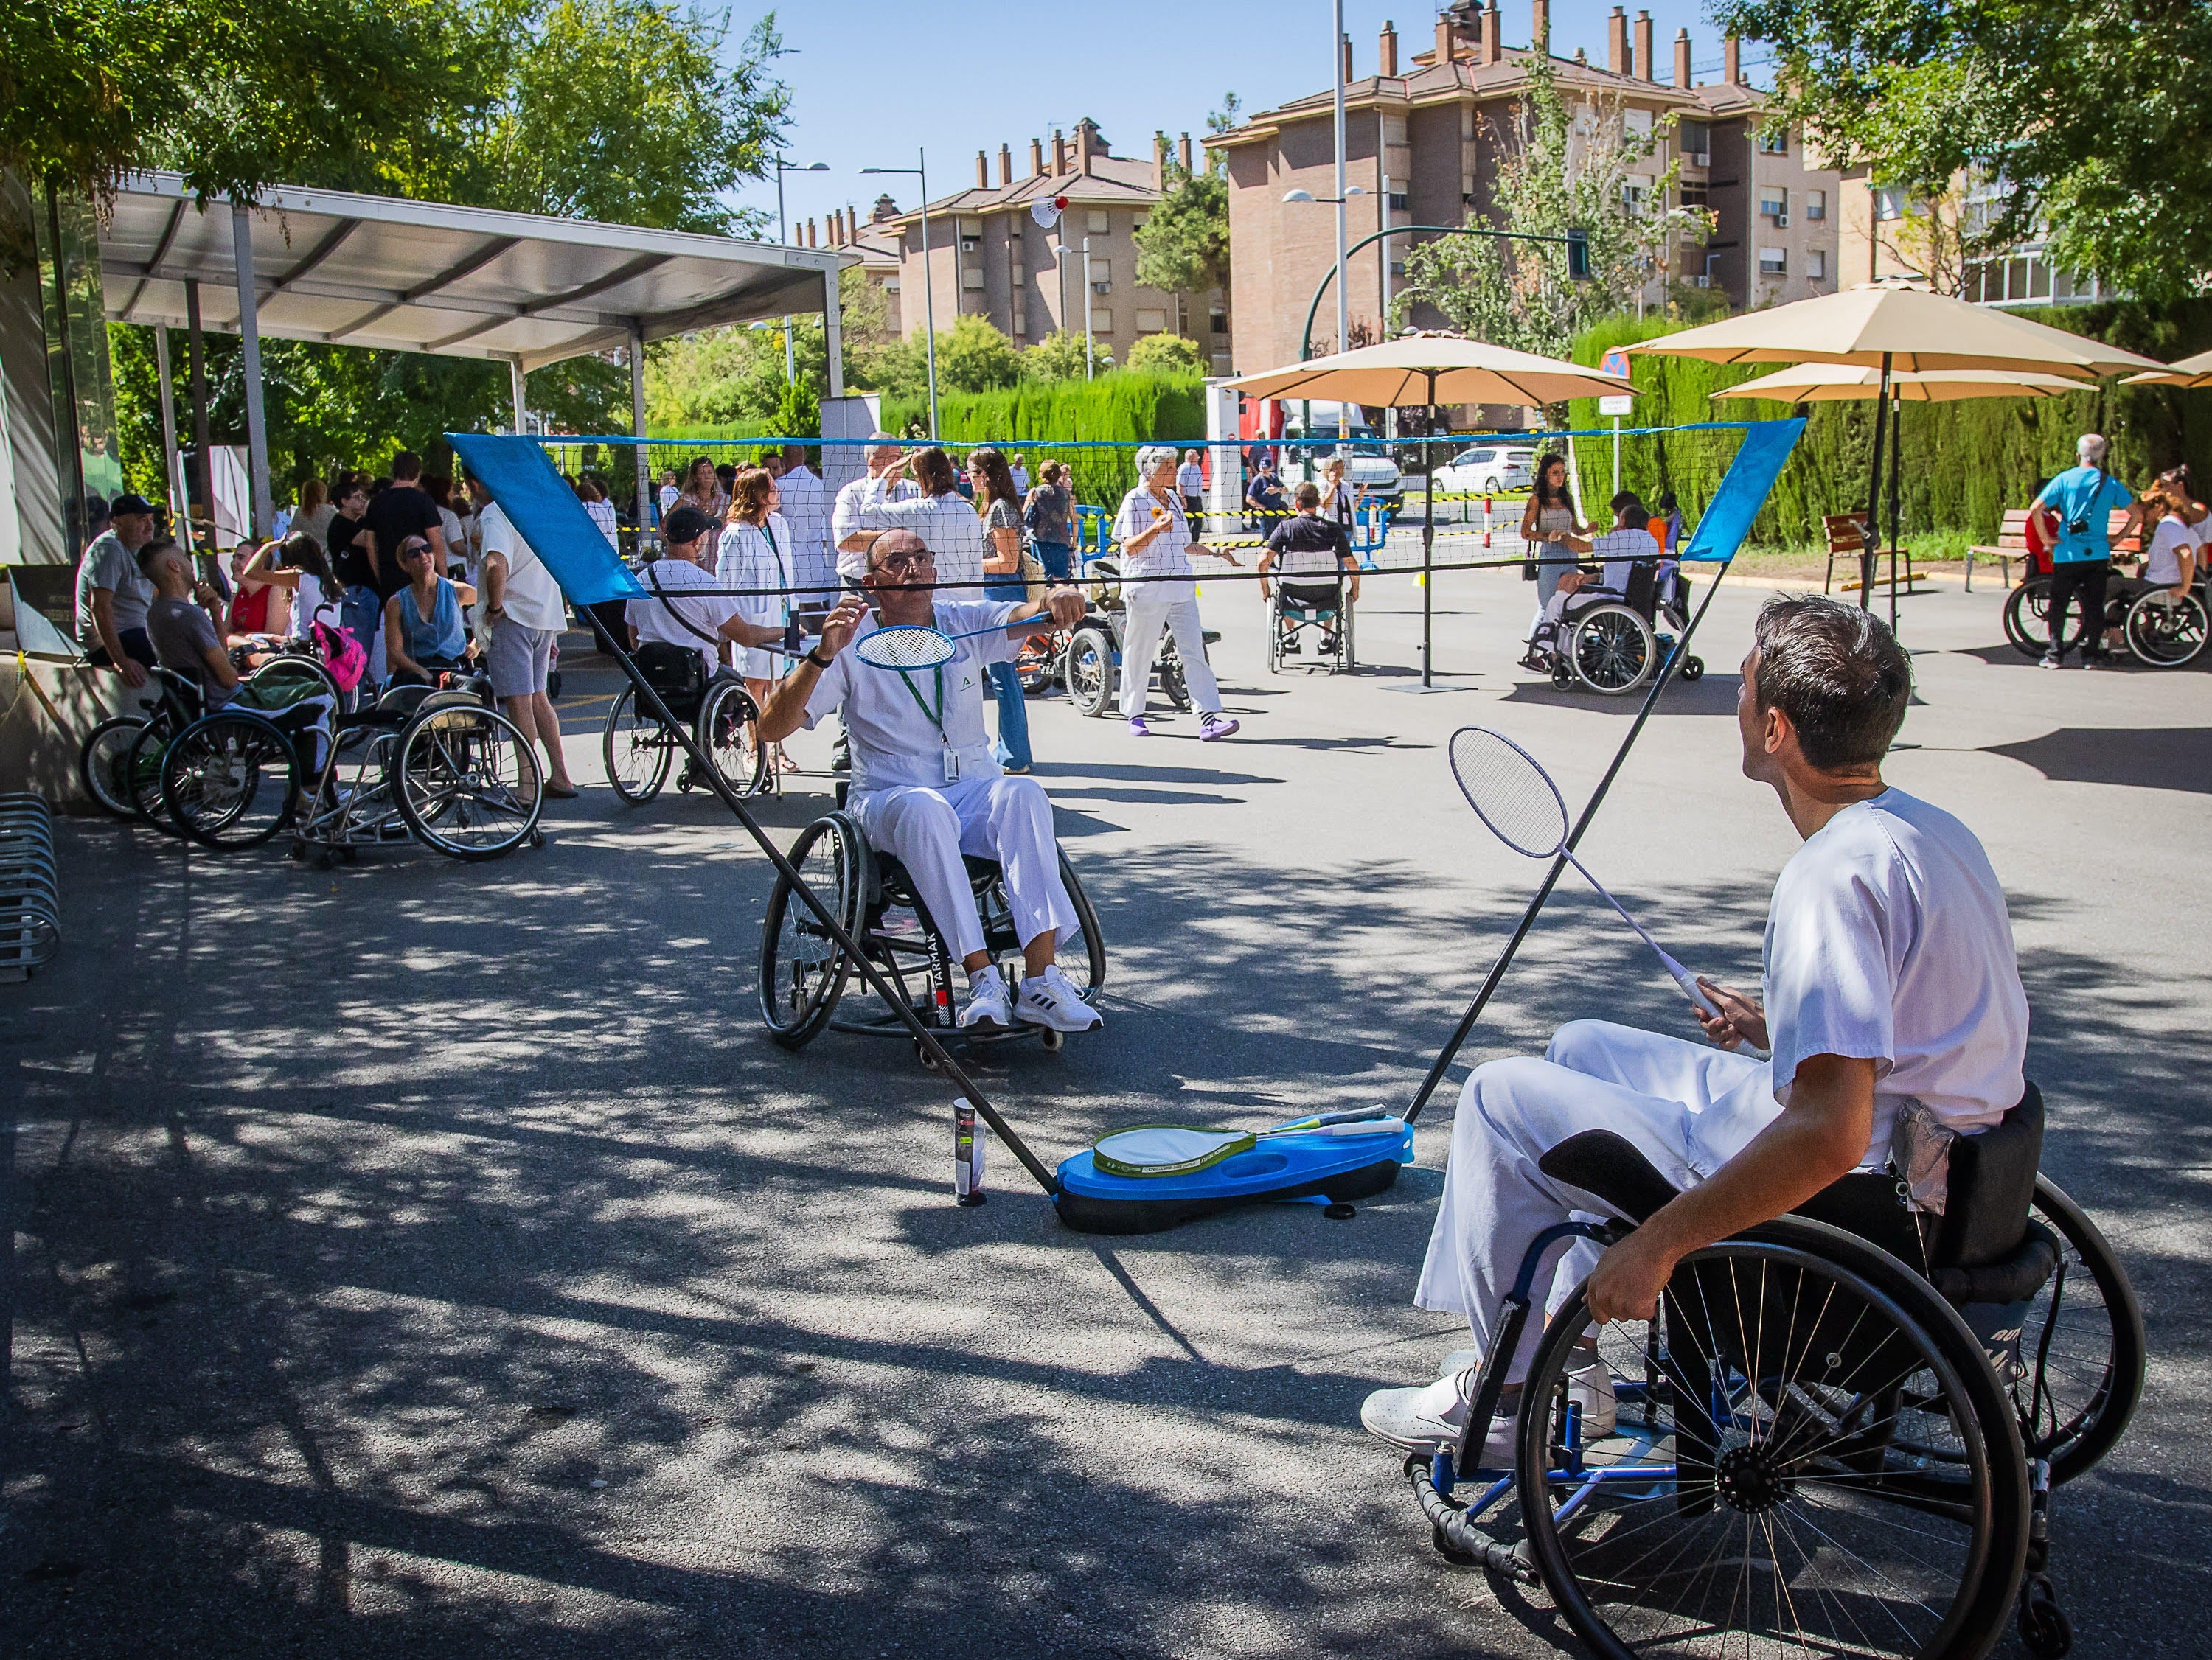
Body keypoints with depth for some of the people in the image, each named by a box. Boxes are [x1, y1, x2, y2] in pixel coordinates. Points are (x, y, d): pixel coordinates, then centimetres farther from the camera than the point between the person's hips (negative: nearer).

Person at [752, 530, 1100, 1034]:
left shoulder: (965, 623, 8)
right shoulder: (853, 644, 0)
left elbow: (1023, 616, -12)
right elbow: (772, 729, -10)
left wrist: (1056, 601, -36)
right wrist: (822, 656, -24)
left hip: (974, 794, 2)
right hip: (887, 799, -2)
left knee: (1024, 793, -31)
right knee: (925, 807, -37)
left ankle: (1040, 982, -37)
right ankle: (983, 980, -39)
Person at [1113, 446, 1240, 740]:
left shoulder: (1174, 498, 17)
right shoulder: (1134, 500, -4)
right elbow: (1129, 547, -10)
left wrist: (1215, 552, 23)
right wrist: (1155, 529, -24)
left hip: (1181, 588, 6)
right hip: (1147, 590, -6)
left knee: (1194, 650, -4)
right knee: (1139, 654, 3)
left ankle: (1208, 718, -11)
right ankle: (1134, 715, 19)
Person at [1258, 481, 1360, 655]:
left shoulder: (1285, 527, -7)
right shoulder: (1333, 528, -5)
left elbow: (1263, 561, -14)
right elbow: (1353, 566, -6)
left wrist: (1265, 589, 1)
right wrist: (1355, 591, 11)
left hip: (1294, 598, -1)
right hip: (1326, 600, 1)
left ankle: (1290, 636, 34)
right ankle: (1326, 638, 39)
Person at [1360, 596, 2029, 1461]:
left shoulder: (1835, 877, -27)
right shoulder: (1931, 828, 3)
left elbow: (1829, 1136, -33)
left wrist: (1657, 1244, -26)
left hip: (1835, 1211, -10)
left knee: (1502, 1095, 0)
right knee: (1581, 1047, 21)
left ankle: (1515, 1393, 14)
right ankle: (1564, 1360, 27)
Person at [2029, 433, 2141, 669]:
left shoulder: (2064, 479, -3)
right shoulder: (2111, 483, 4)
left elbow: (2036, 509, -12)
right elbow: (2137, 513, 4)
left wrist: (2047, 538, -5)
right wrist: (2118, 538, 10)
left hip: (2067, 554, -2)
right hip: (2098, 554, 2)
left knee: (2058, 605, 7)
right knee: (2094, 605, 7)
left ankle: (2055, 655, 6)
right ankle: (2092, 655, 8)